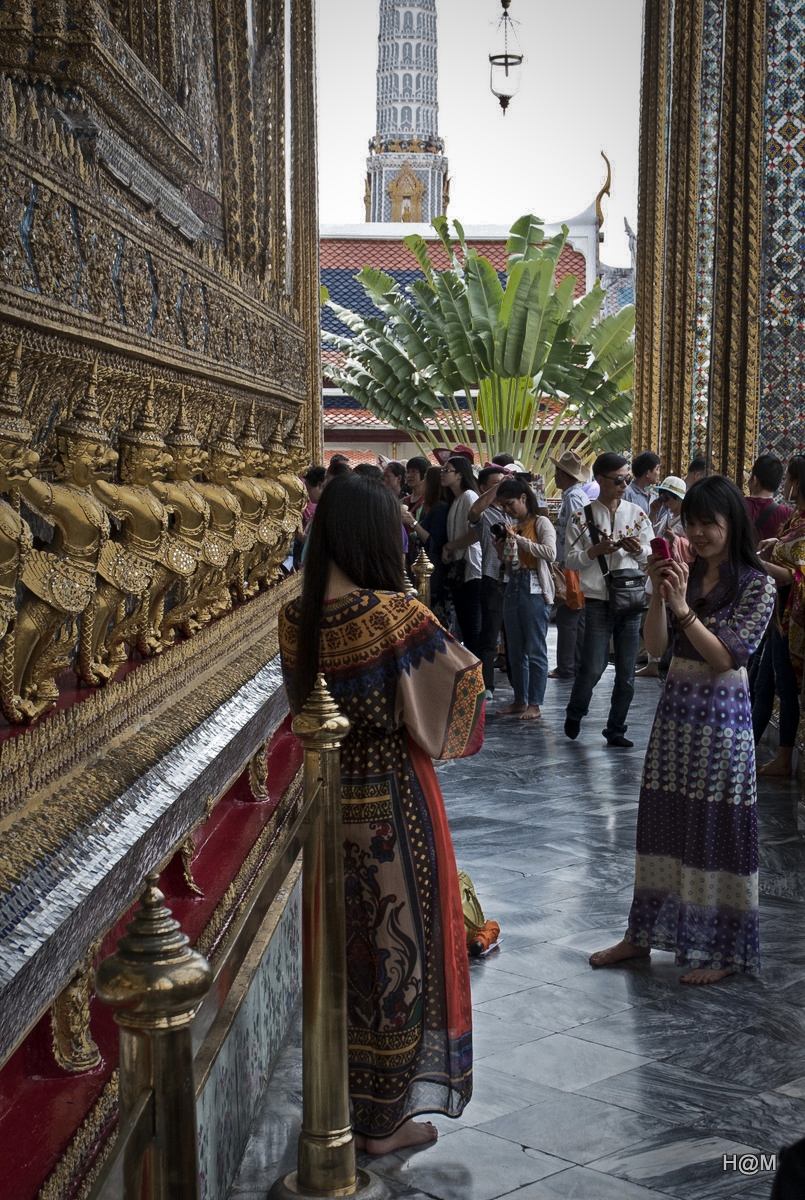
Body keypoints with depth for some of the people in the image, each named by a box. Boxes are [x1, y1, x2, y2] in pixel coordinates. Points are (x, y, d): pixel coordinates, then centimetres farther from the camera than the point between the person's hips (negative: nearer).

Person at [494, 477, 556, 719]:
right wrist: (502, 549, 0)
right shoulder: (513, 527, 15)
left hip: (535, 590, -8)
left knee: (535, 650, -5)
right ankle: (520, 700, 18)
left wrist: (519, 539, -20)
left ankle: (535, 704, -1)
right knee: (515, 650, 10)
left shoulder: (541, 523, -5)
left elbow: (550, 553, -21)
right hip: (513, 588, 8)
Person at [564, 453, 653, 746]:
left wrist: (638, 549, -12)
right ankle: (574, 714, 23)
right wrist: (596, 550, -16)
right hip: (598, 602, -3)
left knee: (626, 672, 5)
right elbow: (570, 560, 0)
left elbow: (652, 556, 9)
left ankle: (616, 728, 18)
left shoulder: (636, 514, 8)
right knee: (593, 667, -5)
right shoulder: (582, 517, 0)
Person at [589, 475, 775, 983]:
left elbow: (726, 657, -16)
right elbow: (656, 646, 0)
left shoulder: (757, 586, -8)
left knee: (718, 828, 2)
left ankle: (723, 950, 16)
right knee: (662, 822, 12)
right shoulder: (685, 574, 6)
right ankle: (645, 932, 25)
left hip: (723, 715, -5)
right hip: (676, 707, 5)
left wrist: (683, 609, -25)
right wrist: (658, 596, -15)